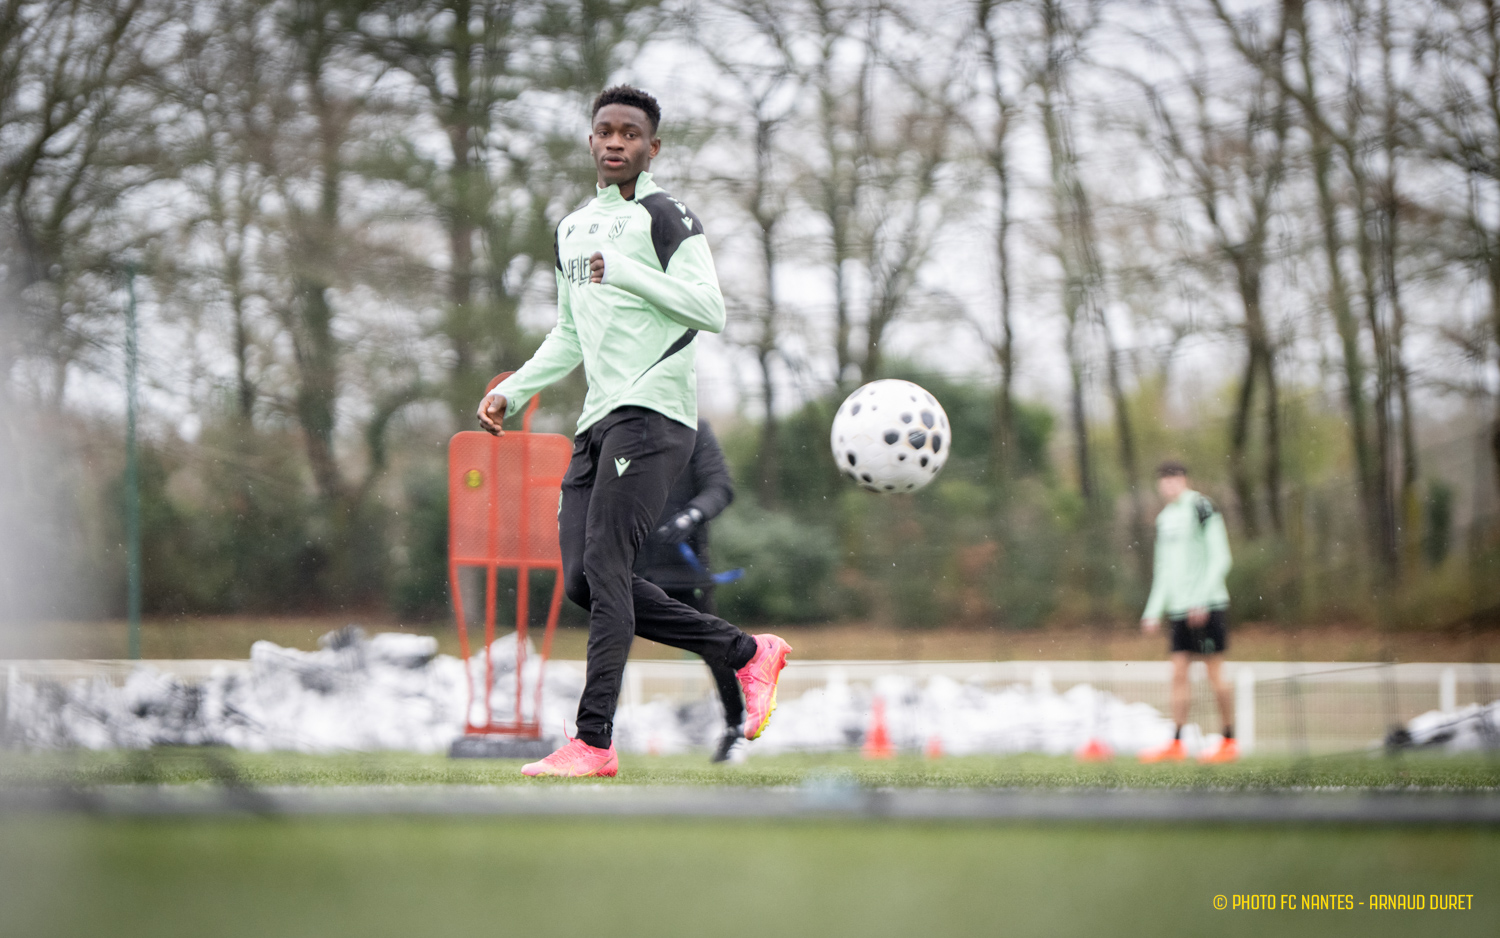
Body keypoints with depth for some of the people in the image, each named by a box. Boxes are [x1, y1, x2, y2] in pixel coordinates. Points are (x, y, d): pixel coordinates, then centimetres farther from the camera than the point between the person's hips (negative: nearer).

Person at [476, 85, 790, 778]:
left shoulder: (664, 217, -3)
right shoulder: (572, 230, 22)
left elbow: (711, 311, -15)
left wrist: (625, 272, -17)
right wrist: (511, 393, 19)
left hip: (654, 408, -9)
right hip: (599, 420, 9)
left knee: (603, 565, -17)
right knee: (584, 582, 2)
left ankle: (594, 741, -16)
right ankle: (748, 653, 12)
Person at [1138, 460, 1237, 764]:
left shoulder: (1202, 508, -8)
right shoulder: (1165, 518, 16)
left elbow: (1220, 559, -12)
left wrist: (1200, 600, -17)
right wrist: (1153, 611, 14)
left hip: (1207, 608, -7)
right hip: (1179, 609, 7)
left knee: (1214, 673, -4)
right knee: (1178, 674, 1)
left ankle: (1229, 743, 3)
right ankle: (1176, 745, -1)